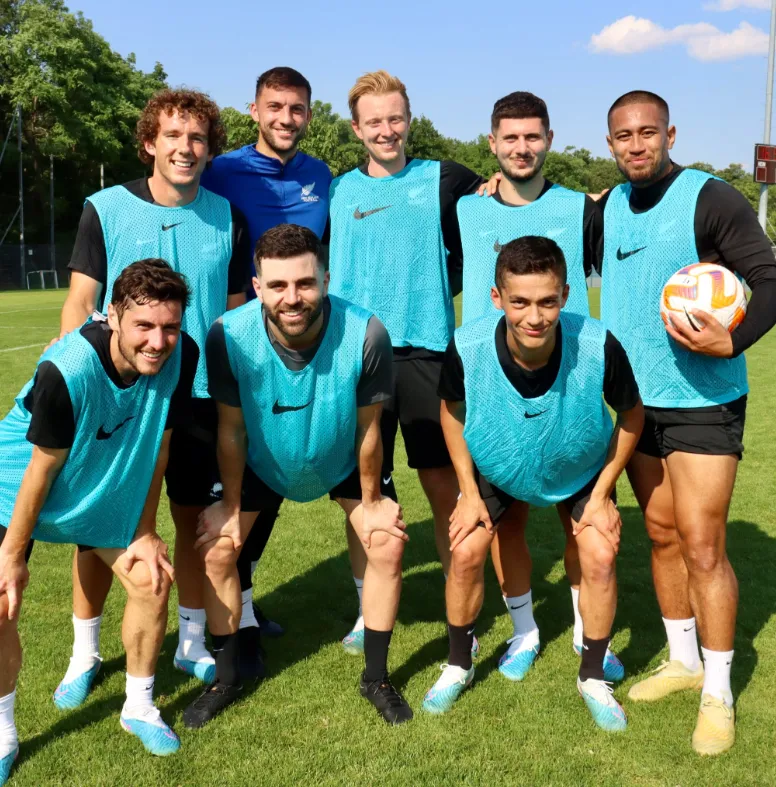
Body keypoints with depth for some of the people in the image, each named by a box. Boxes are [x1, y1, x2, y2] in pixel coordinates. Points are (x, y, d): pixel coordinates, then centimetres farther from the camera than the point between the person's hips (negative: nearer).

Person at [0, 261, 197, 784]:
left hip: (106, 489, 4)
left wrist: (146, 532, -3)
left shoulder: (182, 355, -23)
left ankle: (140, 708, 23)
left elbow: (158, 445, -10)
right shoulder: (67, 370, -36)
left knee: (152, 580, -2)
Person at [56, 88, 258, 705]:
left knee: (197, 519, 9)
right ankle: (85, 654, 23)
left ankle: (192, 643, 28)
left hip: (200, 395, 2)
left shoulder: (227, 217, 4)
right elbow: (80, 302, -1)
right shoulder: (107, 209, -2)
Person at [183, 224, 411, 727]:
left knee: (388, 548, -7)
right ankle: (227, 678, 18)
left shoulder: (365, 335, -36)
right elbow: (231, 430, -18)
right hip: (261, 463, 1)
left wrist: (371, 502, -7)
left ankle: (377, 678, 15)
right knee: (217, 550, -5)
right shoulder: (229, 336, -34)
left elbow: (368, 429, -20)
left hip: (344, 462, 0)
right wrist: (231, 505, -7)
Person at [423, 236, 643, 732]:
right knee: (466, 552, -8)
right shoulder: (467, 348, -34)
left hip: (581, 469, 0)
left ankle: (594, 679, 16)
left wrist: (601, 495, -12)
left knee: (600, 557, -10)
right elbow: (452, 410, -10)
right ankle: (459, 666, 20)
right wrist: (469, 494, -8)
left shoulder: (599, 346, -36)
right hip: (494, 467, 1)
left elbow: (632, 415, -14)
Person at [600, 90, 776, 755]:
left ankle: (718, 693, 10)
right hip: (636, 400, 6)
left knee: (701, 545, -6)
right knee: (661, 536, 14)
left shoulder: (711, 199, -11)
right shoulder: (609, 207, 7)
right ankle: (684, 660, 31)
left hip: (702, 401, -6)